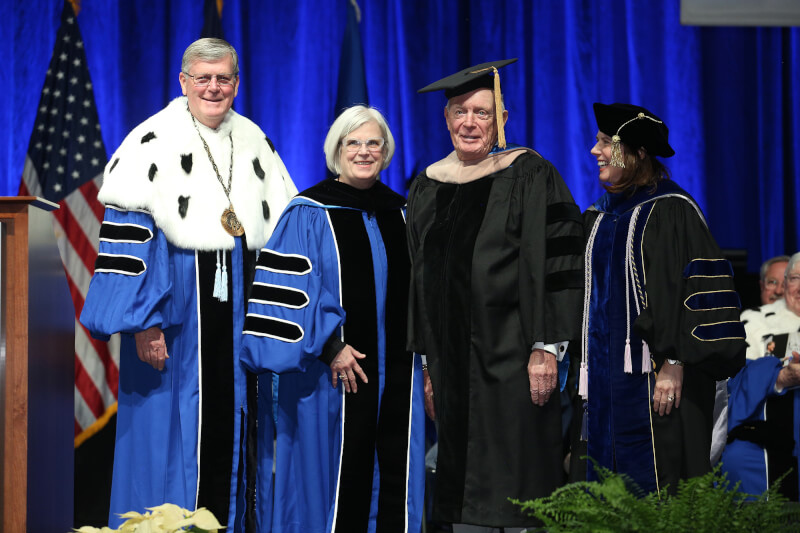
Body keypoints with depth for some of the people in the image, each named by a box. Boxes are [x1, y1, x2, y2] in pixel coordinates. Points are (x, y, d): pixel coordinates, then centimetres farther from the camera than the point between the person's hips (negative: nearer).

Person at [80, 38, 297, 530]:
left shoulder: (255, 143, 12)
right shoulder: (154, 140, -5)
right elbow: (127, 233, -10)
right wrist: (142, 321, -18)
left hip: (242, 309, 5)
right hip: (178, 310, -5)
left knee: (230, 429, 8)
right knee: (172, 428, -2)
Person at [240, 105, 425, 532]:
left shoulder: (400, 214, 13)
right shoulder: (310, 214, -3)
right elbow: (287, 290, -9)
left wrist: (424, 357, 11)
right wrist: (330, 347, -16)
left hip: (397, 376, 5)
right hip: (333, 375, -5)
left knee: (394, 482, 6)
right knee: (338, 479, -2)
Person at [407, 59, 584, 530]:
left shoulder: (529, 176, -4)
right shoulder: (429, 187, 13)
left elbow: (554, 265, -9)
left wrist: (546, 349, -15)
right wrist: (428, 363, 13)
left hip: (511, 360, -6)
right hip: (453, 363, 6)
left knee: (514, 492, -6)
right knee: (462, 495, 8)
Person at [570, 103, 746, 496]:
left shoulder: (670, 210, -7)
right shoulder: (598, 217, 16)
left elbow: (694, 287, -13)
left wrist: (674, 364, -20)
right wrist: (584, 371, 15)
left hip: (651, 373, -7)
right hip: (602, 381, 7)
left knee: (651, 484, -6)